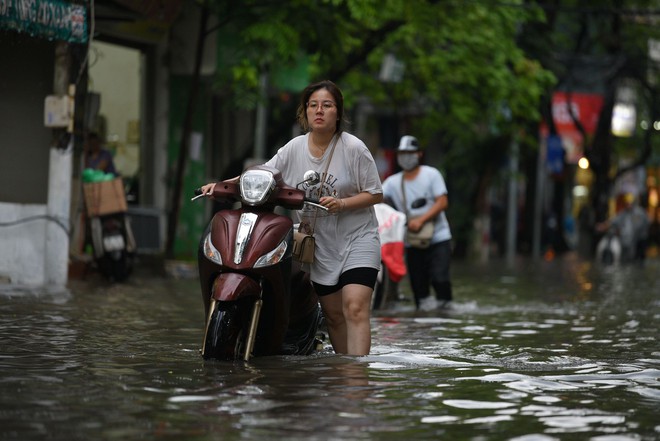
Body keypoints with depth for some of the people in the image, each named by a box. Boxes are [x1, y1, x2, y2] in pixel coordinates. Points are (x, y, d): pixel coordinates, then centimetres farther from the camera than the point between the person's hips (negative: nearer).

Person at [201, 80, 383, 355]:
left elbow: (375, 194, -5)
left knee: (355, 308, -18)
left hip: (357, 240, -4)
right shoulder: (295, 148, 2)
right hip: (321, 245, 4)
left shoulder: (353, 148, -9)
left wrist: (341, 204, -20)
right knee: (333, 314, 8)